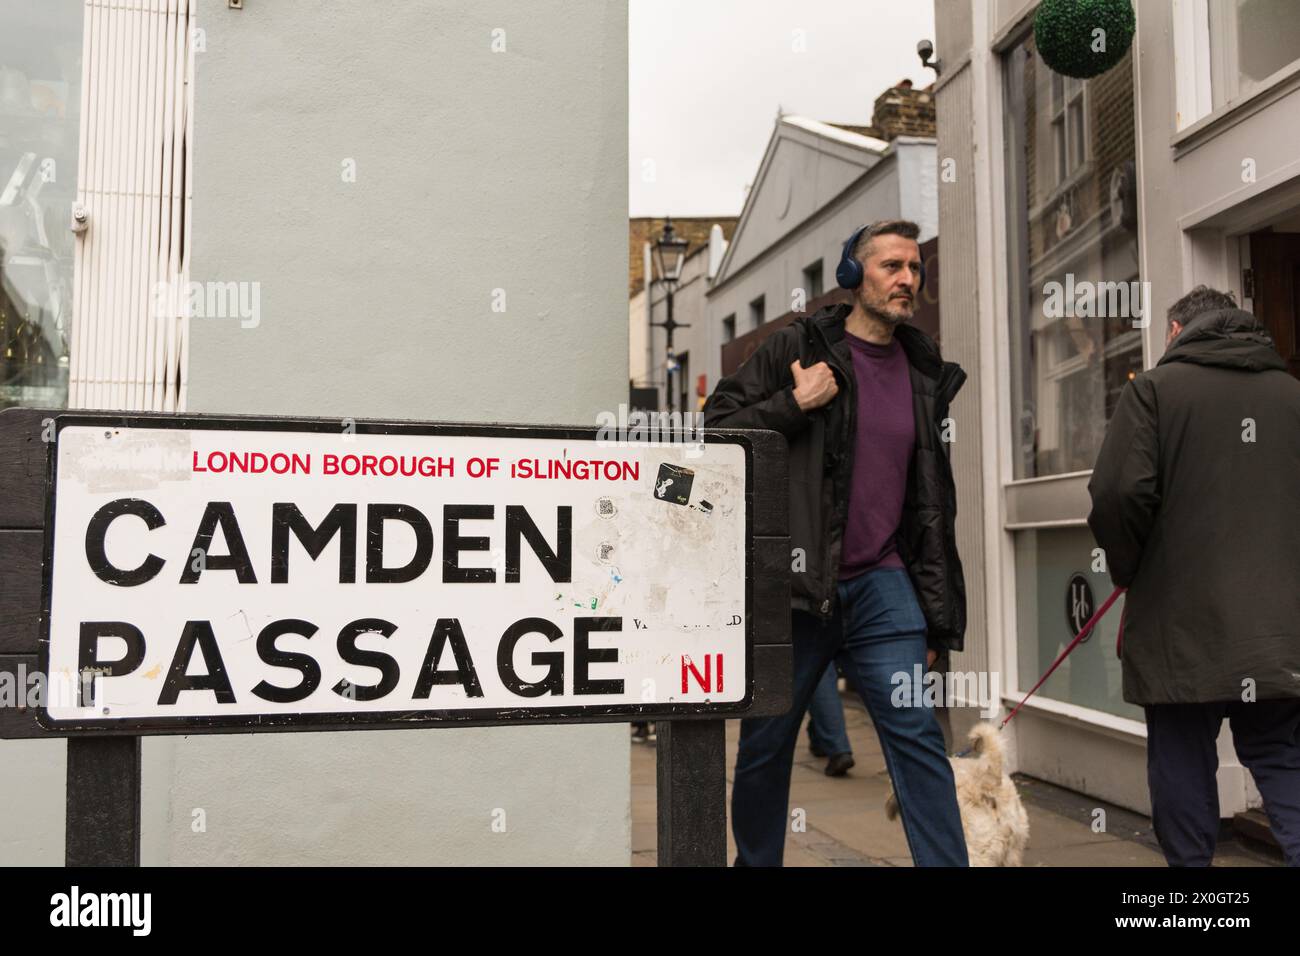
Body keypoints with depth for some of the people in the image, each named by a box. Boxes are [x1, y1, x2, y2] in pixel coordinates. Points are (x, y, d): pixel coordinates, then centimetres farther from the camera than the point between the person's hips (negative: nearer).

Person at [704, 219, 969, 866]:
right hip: (796, 585, -2)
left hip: (884, 587, 3)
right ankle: (755, 860, 31)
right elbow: (716, 426, -3)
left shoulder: (924, 371, 12)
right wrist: (795, 405, -15)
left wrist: (936, 613, 12)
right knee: (766, 744, 10)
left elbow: (934, 502, 15)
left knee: (917, 736, -7)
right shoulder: (798, 348, 0)